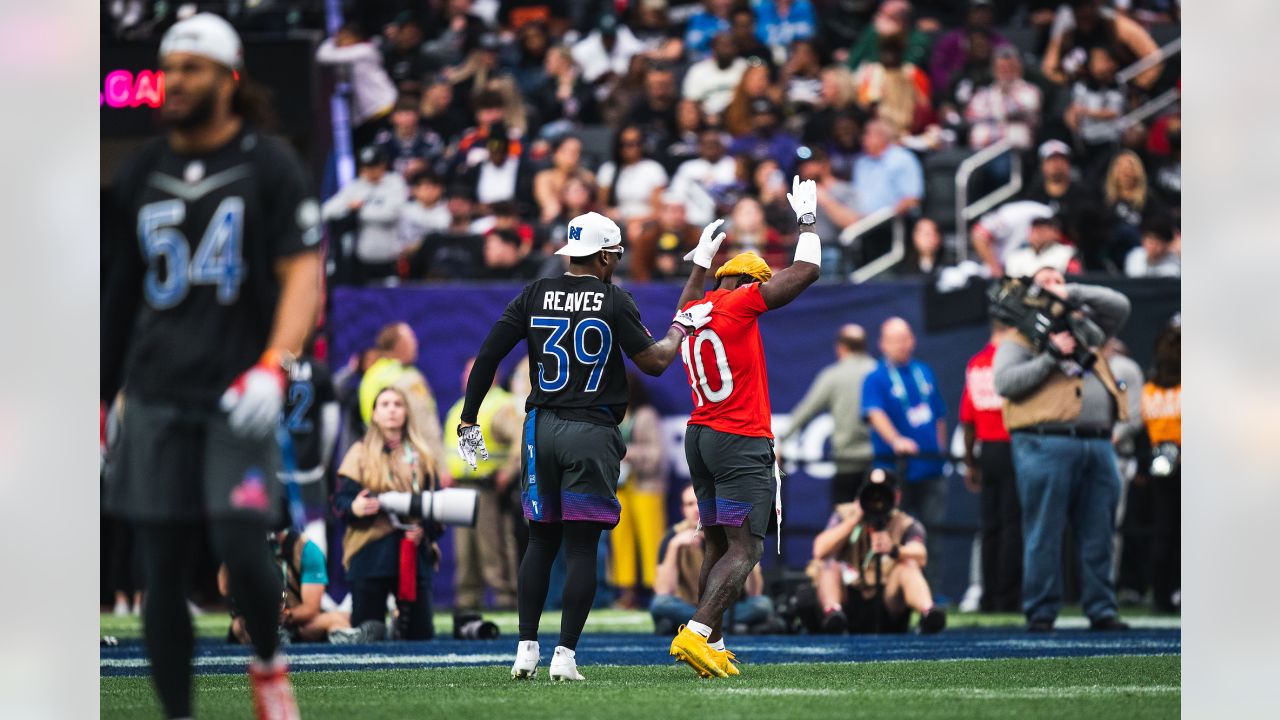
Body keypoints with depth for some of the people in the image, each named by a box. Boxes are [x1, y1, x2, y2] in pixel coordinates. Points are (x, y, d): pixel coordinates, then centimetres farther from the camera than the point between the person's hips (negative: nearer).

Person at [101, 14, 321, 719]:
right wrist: (100, 396, 19)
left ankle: (268, 663, 12)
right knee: (162, 573, 0)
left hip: (239, 396, -4)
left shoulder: (269, 165, -1)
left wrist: (274, 366, -23)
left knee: (241, 545, -17)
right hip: (157, 397, 4)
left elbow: (303, 276, -8)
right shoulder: (143, 171, 12)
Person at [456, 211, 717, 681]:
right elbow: (654, 361, -1)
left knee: (541, 541, 13)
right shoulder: (614, 301, -4)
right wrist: (682, 328, 17)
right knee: (582, 546, -1)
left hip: (541, 429, 4)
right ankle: (566, 655, -5)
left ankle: (526, 649, 9)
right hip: (591, 431, -4)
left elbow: (488, 355, 1)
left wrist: (469, 421, 7)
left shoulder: (536, 296, 6)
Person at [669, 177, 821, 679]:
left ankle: (711, 644, 9)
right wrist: (807, 220, 11)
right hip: (742, 444, -9)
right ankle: (697, 633, -23)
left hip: (700, 437, 9)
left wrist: (701, 261, 50)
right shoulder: (738, 305, -10)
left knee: (719, 545, 13)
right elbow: (806, 272, -3)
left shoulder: (693, 312, 11)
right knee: (744, 549, -10)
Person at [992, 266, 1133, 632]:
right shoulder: (1020, 337, 8)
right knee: (1044, 535, -5)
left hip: (1098, 445, 5)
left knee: (1098, 535, 5)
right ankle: (1040, 613, -2)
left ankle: (1101, 610, 8)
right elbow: (1005, 382, -5)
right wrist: (1051, 355, -10)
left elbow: (1119, 305, 18)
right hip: (1048, 446, -5)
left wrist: (1072, 293, 9)